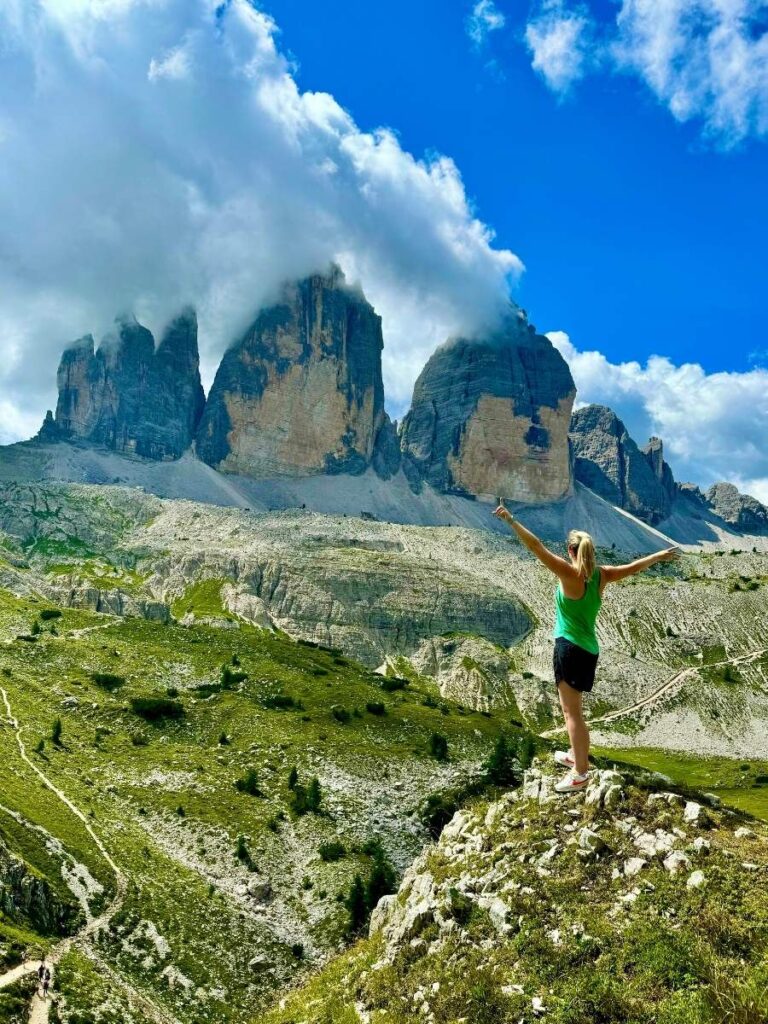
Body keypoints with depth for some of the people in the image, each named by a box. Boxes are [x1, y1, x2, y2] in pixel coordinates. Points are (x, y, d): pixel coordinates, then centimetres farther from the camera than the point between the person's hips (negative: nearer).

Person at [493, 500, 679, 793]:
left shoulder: (570, 573, -16)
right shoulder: (601, 575, 3)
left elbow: (537, 547, -23)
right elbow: (632, 567, 18)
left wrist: (510, 520, -23)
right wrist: (660, 555, 34)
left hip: (570, 647, -8)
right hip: (588, 649, 8)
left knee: (572, 712, -2)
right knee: (571, 707, 25)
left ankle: (580, 773, 1)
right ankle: (575, 755, 39)